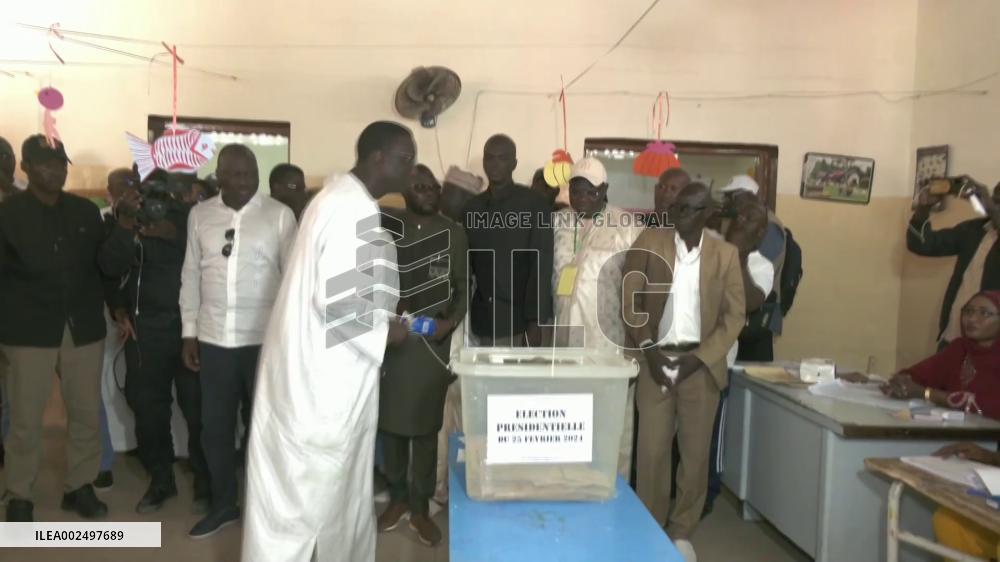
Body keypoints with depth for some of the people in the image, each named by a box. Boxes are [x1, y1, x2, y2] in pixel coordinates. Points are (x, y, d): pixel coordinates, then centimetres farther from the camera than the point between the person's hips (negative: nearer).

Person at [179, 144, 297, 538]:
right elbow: (191, 275, 11)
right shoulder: (199, 215, 6)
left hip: (264, 338, -3)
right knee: (215, 426, 12)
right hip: (213, 339, 3)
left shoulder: (280, 215, -3)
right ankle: (223, 504, 29)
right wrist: (188, 332, 8)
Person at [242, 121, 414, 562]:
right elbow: (337, 299, -27)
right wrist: (384, 331, -12)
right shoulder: (354, 209, -21)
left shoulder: (343, 198, 12)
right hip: (323, 372, -10)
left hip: (324, 366, 10)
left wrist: (383, 316, 12)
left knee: (340, 483, 21)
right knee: (303, 490, 3)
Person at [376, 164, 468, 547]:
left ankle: (420, 506, 15)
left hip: (433, 340, -1)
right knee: (389, 420, 7)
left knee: (425, 424, 2)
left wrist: (451, 321, -10)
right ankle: (397, 497, 24)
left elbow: (463, 286, 5)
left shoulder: (453, 233, 4)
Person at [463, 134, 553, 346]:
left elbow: (542, 267, -8)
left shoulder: (536, 205, -4)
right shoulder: (472, 207, 9)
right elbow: (467, 263, 13)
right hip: (482, 321, 4)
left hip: (518, 321, -4)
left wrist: (536, 322, -13)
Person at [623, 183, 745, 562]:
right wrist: (648, 350, -9)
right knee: (652, 450, 3)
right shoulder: (649, 243, 0)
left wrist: (699, 358, -9)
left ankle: (682, 531, 24)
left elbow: (735, 315, 1)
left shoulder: (725, 254, 2)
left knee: (695, 453, 7)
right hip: (657, 358, 0)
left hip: (701, 363, 1)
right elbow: (630, 300, 0)